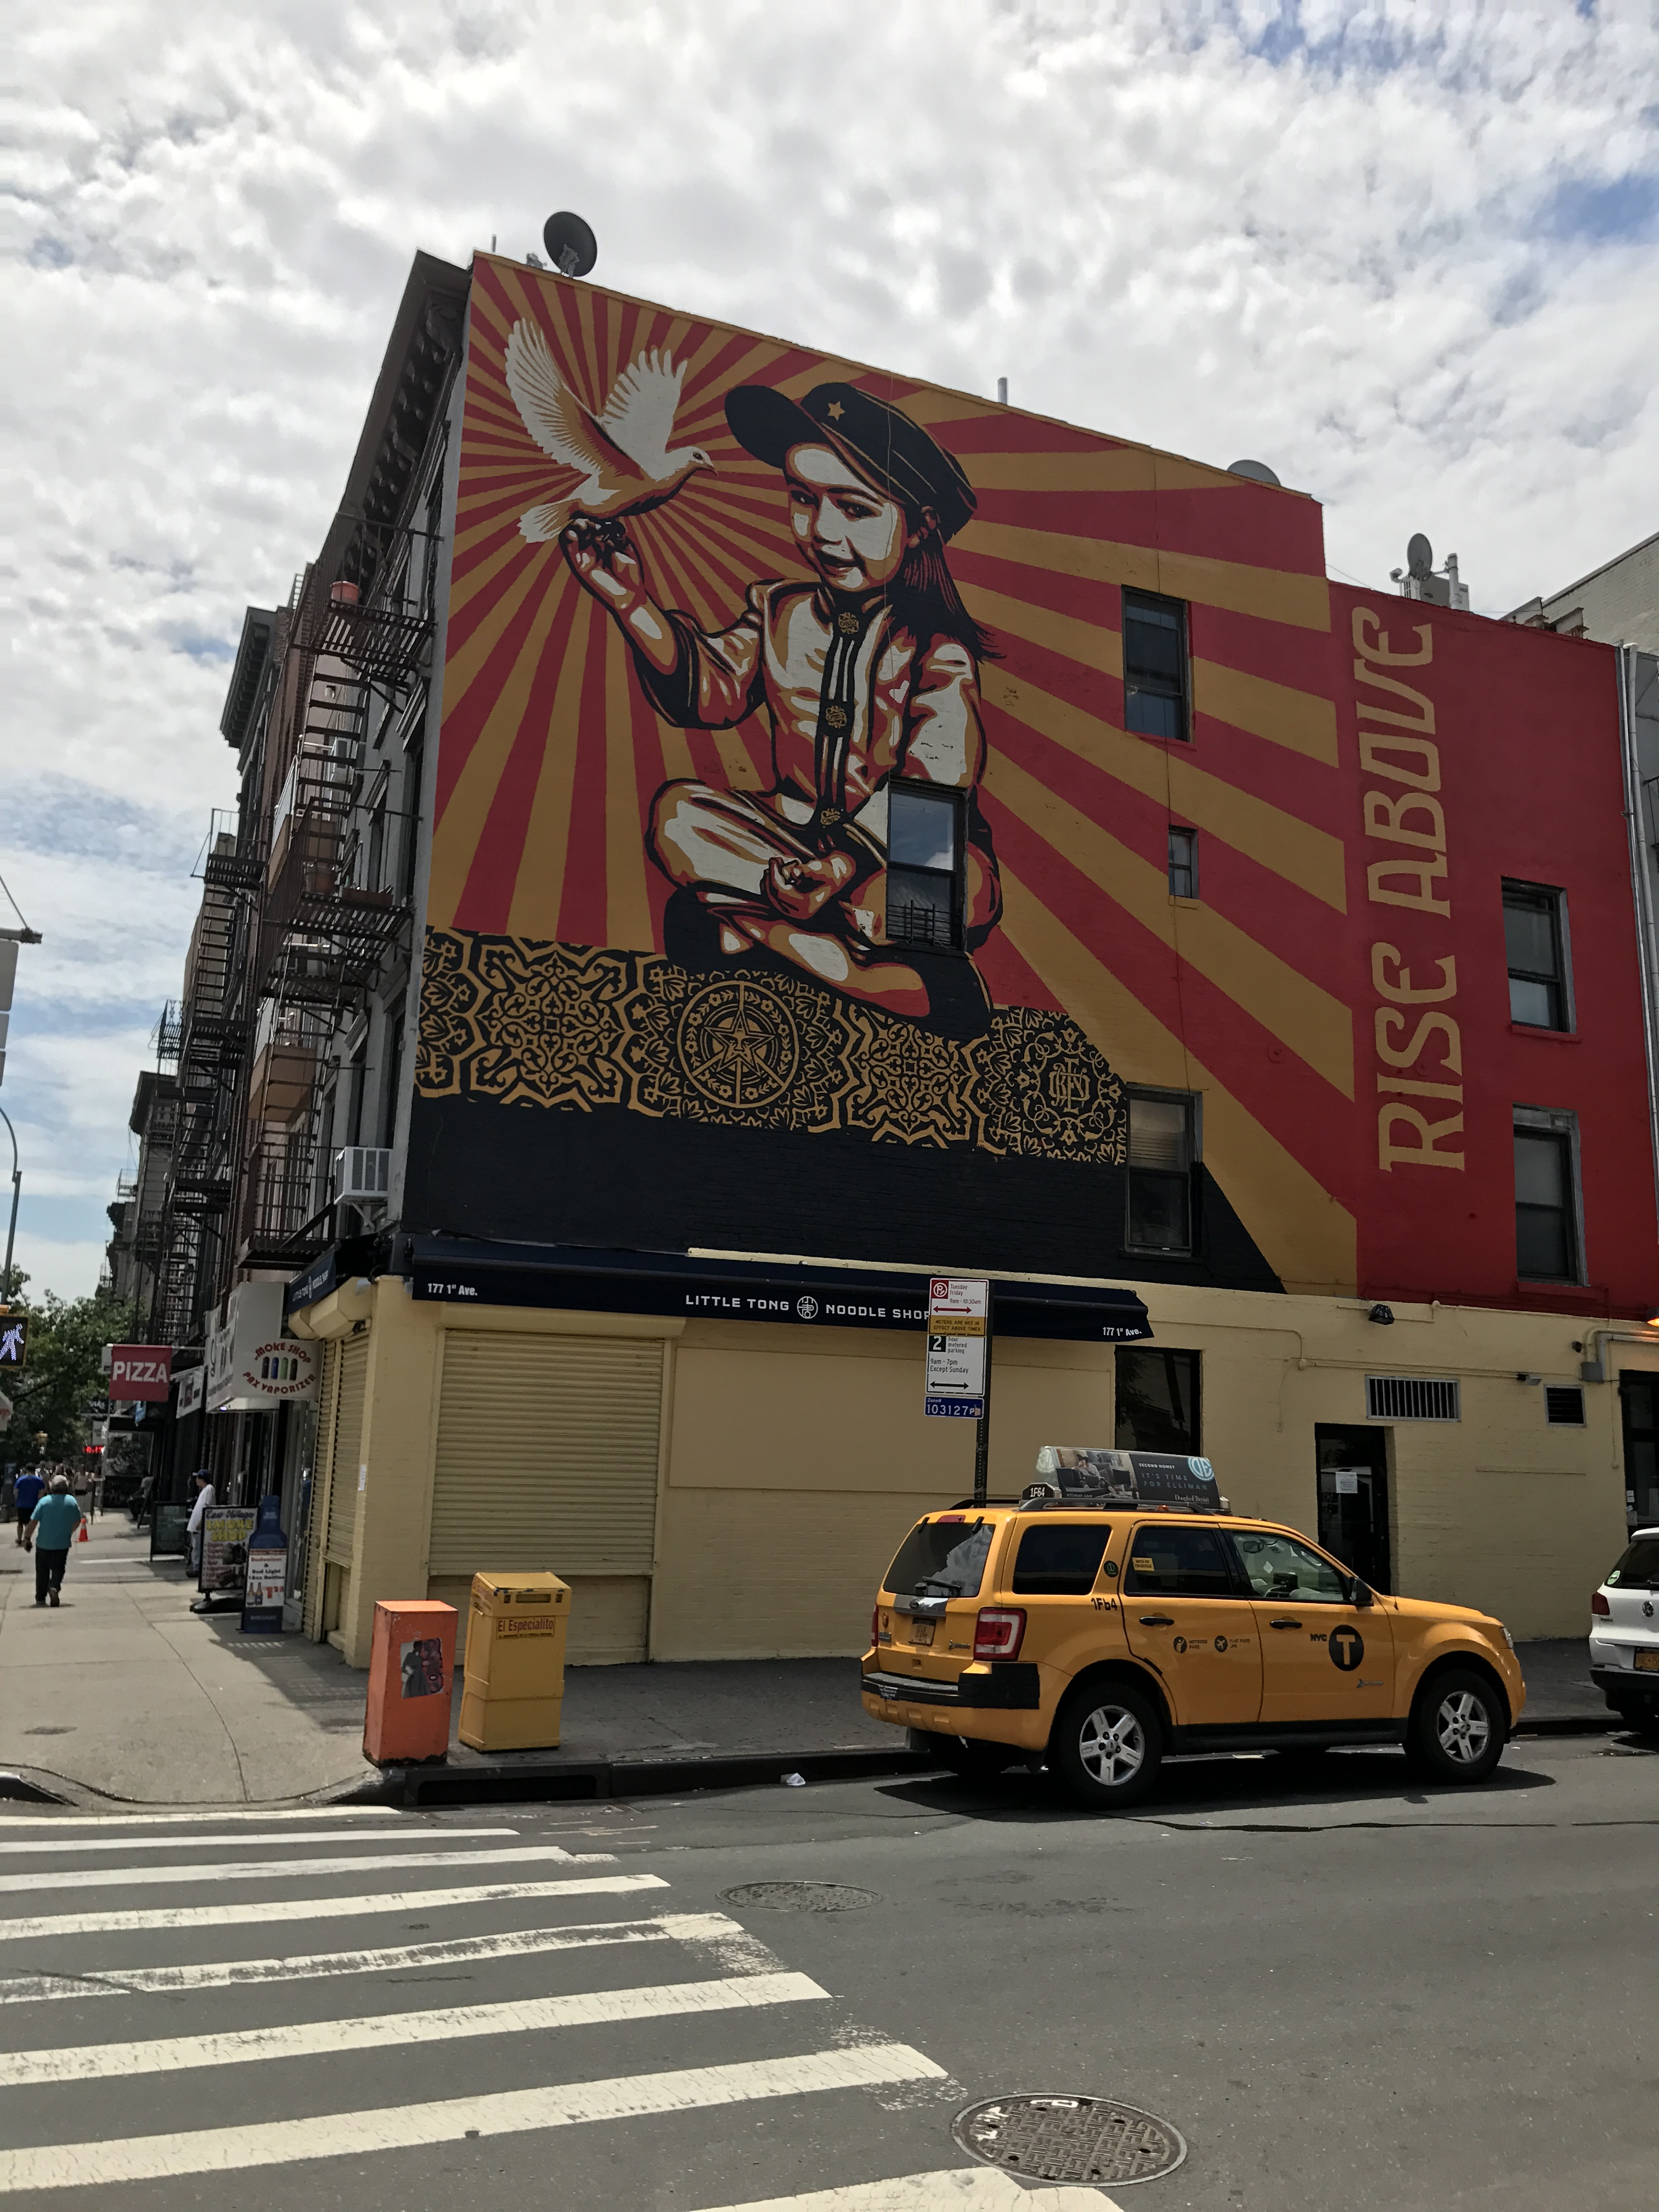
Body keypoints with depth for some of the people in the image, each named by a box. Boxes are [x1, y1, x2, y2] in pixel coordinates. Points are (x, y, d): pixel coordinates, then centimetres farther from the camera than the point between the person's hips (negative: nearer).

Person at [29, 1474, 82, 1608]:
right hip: (62, 1544, 0)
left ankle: (40, 1598, 17)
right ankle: (54, 1587, -20)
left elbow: (34, 1521, -9)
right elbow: (77, 1522, 5)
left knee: (42, 1571, 13)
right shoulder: (71, 1501, -2)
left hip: (43, 1543, 0)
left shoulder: (44, 1501, -8)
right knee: (58, 1569, 7)